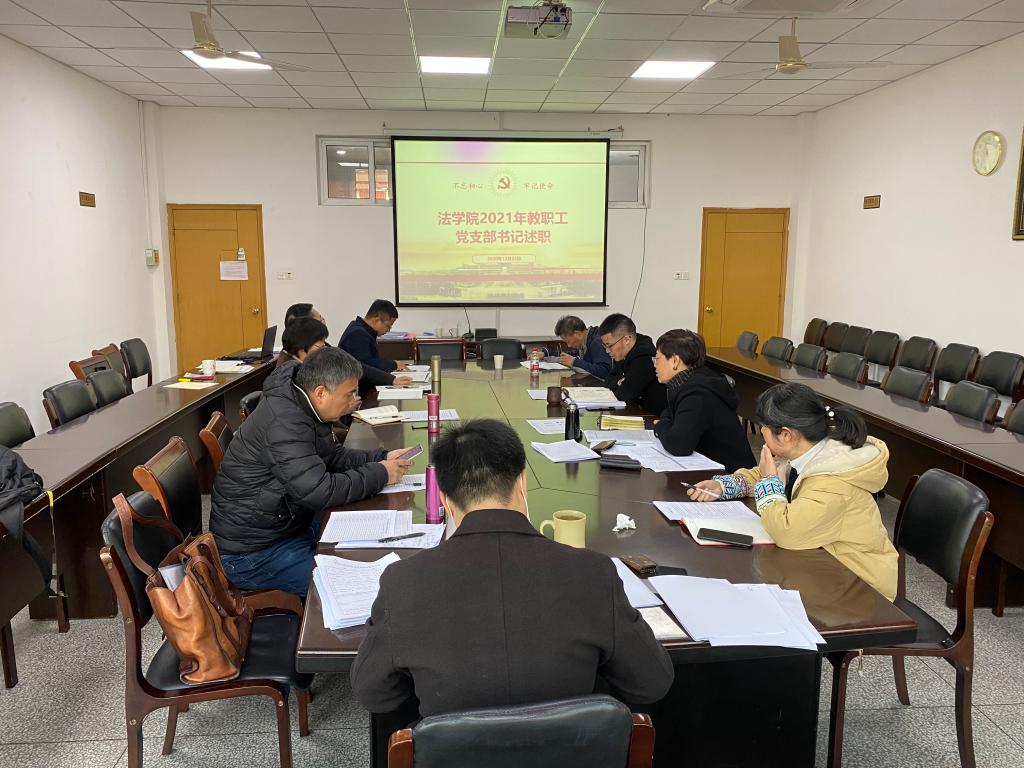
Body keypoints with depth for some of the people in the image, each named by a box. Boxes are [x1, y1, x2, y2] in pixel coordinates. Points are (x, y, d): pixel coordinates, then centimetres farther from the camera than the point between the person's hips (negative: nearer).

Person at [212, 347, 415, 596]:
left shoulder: (301, 408, 4)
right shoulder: (284, 423, -27)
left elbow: (333, 456, 15)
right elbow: (320, 491, -31)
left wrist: (381, 458, 1)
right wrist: (379, 475, -18)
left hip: (288, 524, 10)